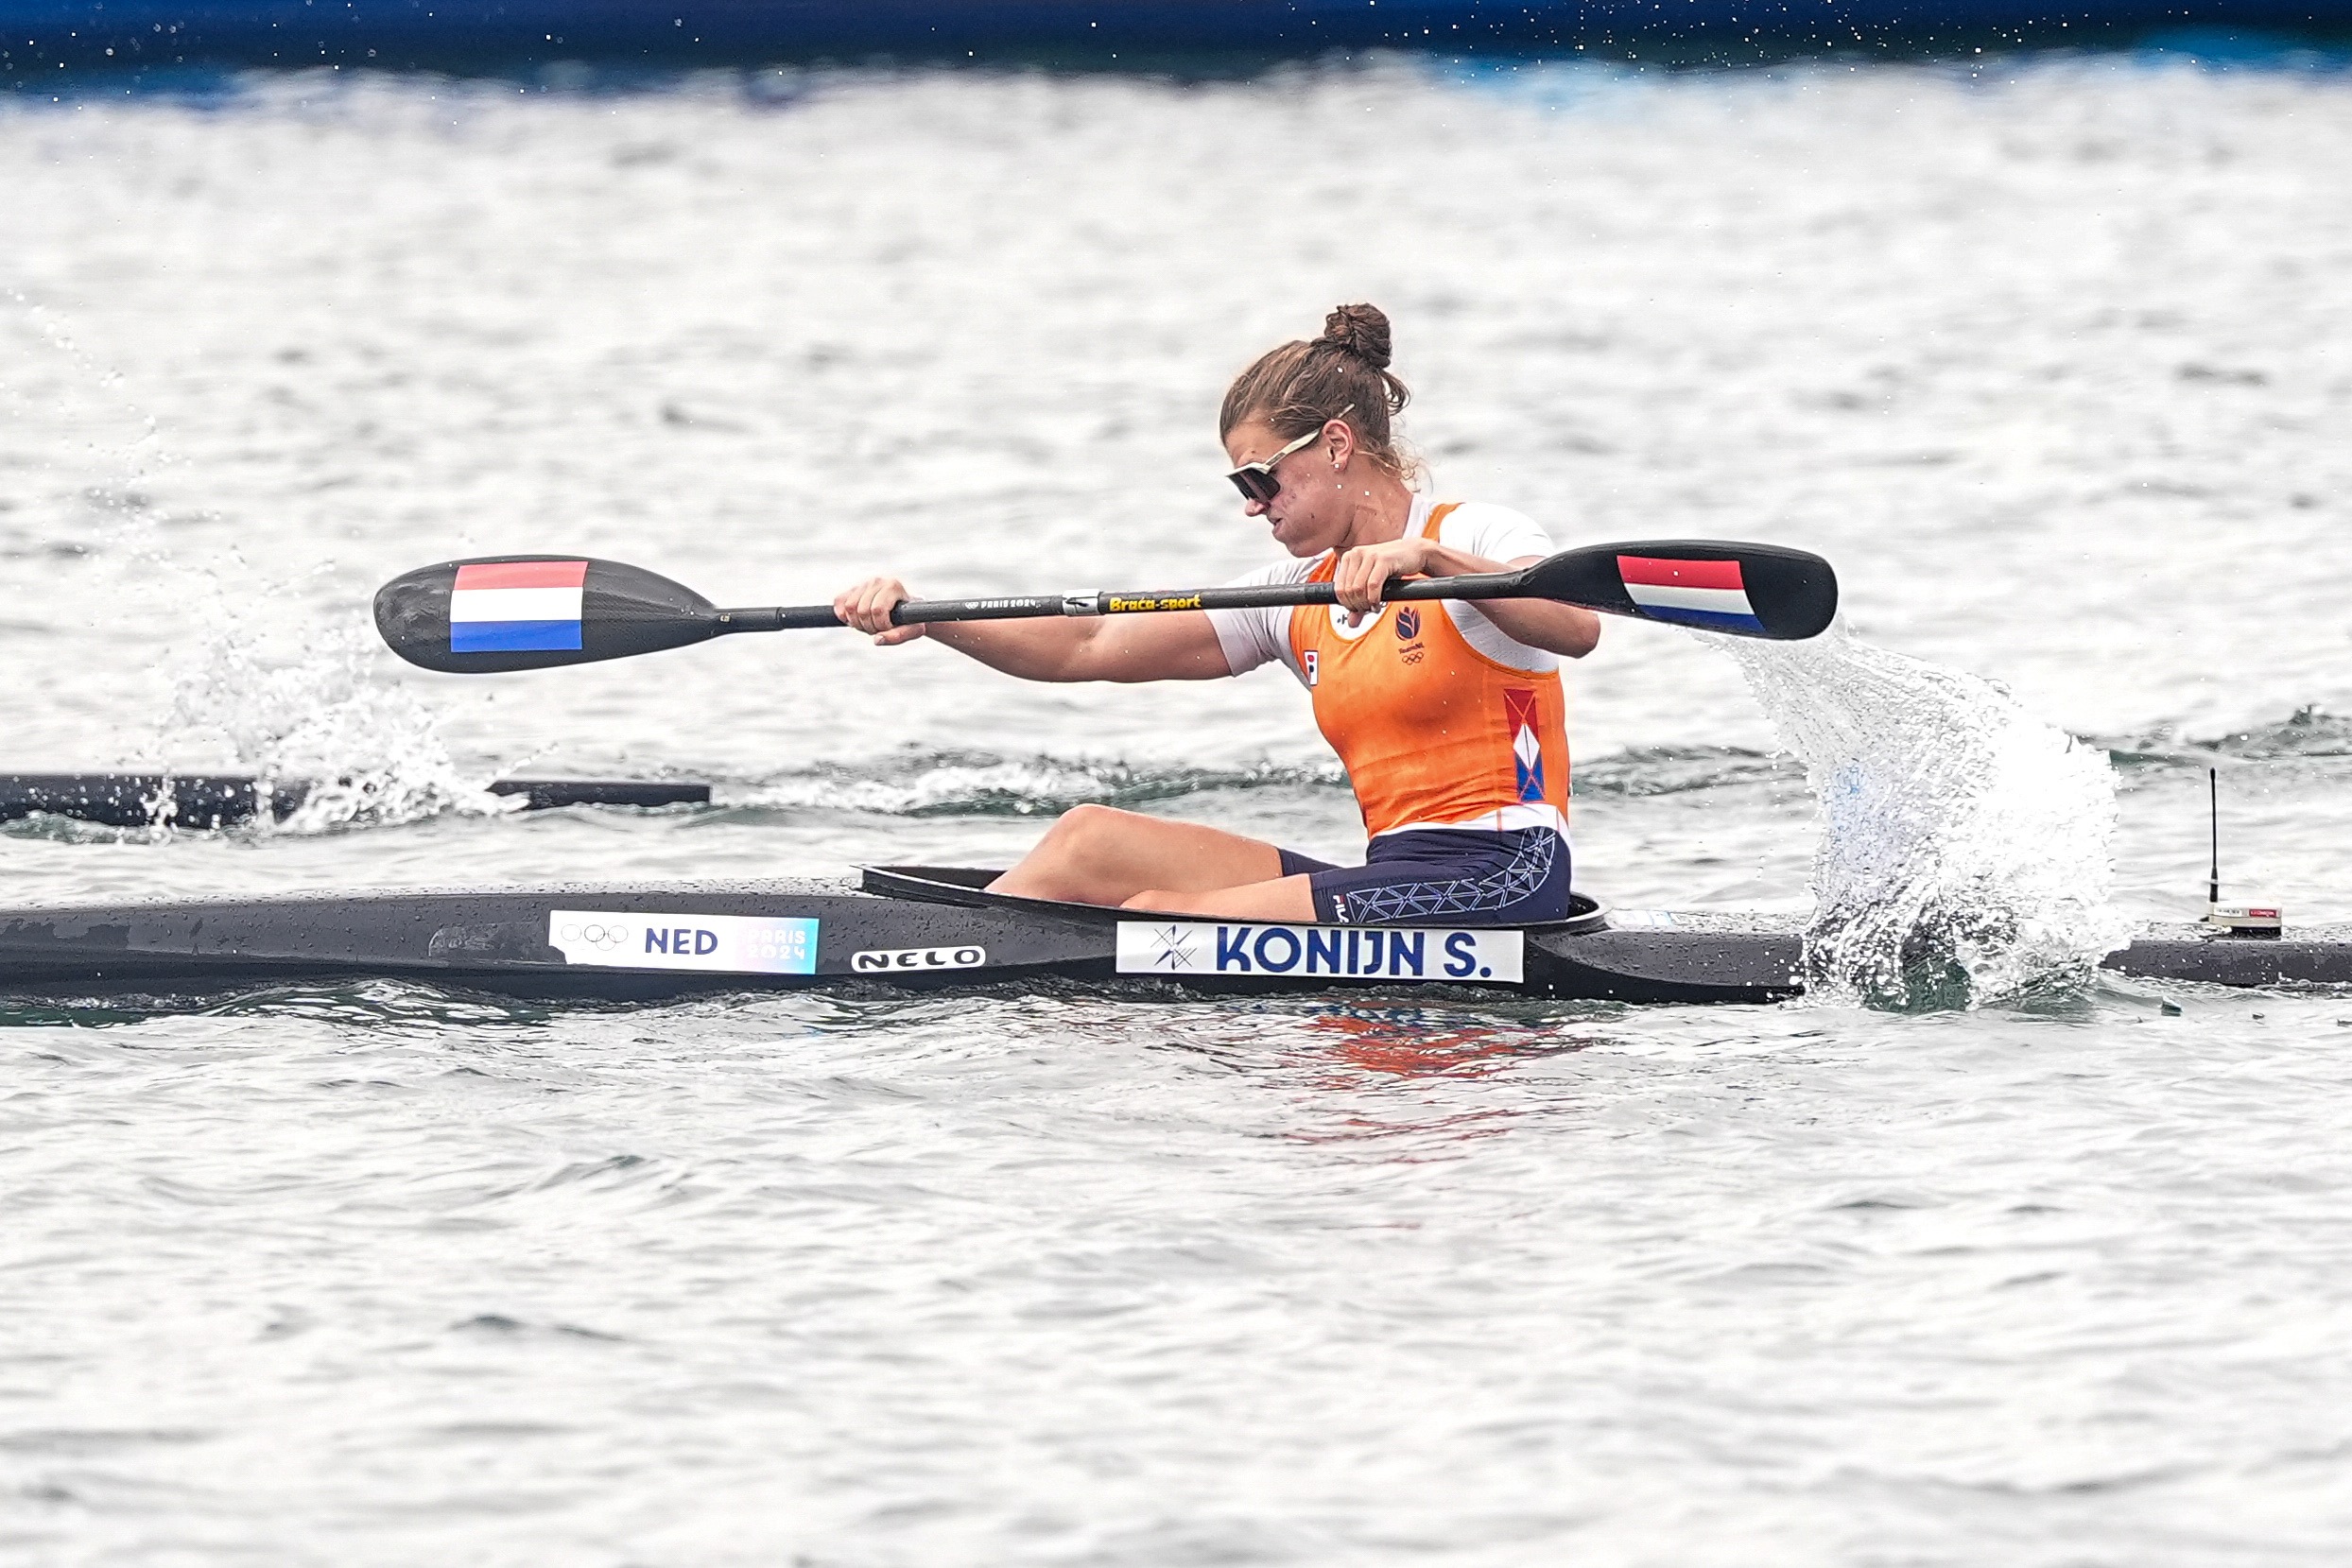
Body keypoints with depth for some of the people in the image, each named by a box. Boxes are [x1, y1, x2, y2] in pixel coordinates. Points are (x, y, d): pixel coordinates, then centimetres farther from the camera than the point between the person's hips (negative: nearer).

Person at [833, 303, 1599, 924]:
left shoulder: (1478, 537, -4)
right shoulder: (1297, 597, 16)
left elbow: (1578, 629, -27)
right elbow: (1089, 647, 11)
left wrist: (1427, 555, -39)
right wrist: (925, 619, -1)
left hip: (1500, 876, -8)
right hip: (1398, 876, 8)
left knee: (1161, 921, -19)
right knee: (1092, 839, -4)